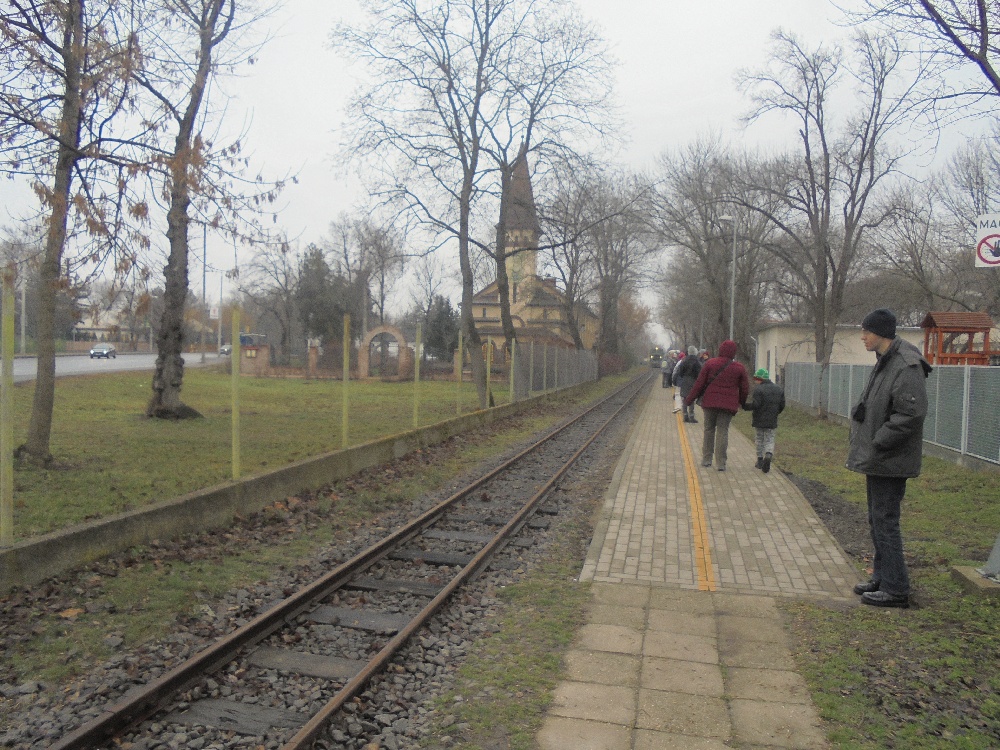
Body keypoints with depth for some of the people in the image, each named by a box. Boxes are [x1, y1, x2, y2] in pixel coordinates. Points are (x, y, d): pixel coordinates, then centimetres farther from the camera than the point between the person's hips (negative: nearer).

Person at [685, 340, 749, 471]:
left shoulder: (710, 363, -2)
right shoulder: (739, 368, 1)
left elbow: (699, 383, -3)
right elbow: (745, 389, 6)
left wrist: (690, 399, 5)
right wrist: (741, 402, 24)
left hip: (710, 402, 0)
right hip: (728, 405, 0)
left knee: (709, 430, 12)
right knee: (723, 431, 3)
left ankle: (706, 459, 16)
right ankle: (721, 463, -1)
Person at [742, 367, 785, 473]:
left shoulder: (758, 389, -14)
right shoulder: (779, 389, 7)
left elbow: (755, 404, -21)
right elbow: (782, 406, 10)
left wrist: (743, 405, -9)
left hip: (759, 421, -4)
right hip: (772, 422, 4)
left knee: (759, 440, 11)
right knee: (769, 440, 10)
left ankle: (760, 460, 15)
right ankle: (769, 454, -16)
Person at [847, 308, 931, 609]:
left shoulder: (907, 366, -18)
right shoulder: (885, 362, 13)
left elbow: (912, 413, -25)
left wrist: (878, 443, -20)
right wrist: (867, 448, 11)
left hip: (890, 460, -10)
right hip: (877, 459, 10)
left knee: (885, 522, -4)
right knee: (877, 520, 17)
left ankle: (895, 589, 6)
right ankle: (882, 578, 28)